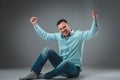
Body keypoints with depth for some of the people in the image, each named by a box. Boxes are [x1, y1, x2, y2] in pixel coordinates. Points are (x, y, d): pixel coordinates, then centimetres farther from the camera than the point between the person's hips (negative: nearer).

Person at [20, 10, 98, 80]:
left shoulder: (78, 34, -6)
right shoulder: (59, 36, 9)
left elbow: (92, 33, -21)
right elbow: (44, 35, 18)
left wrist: (95, 20, -38)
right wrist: (35, 24, 14)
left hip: (74, 68, -5)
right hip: (62, 65, 5)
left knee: (65, 63, -41)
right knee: (47, 50, -12)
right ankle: (34, 73, -20)